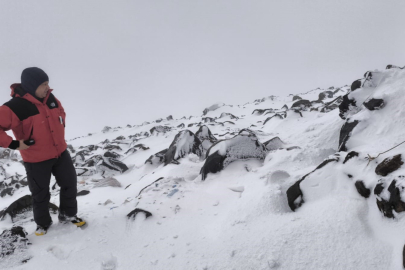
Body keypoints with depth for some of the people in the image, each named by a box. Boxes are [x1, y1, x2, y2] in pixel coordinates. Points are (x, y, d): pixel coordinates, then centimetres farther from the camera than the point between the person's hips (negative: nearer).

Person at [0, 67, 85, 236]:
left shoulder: (50, 98, -3)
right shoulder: (15, 107, -23)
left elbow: (61, 112, 17)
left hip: (61, 153, 5)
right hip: (36, 160, -5)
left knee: (70, 184, 13)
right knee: (40, 194, 12)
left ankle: (68, 215, 34)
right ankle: (43, 223, 36)